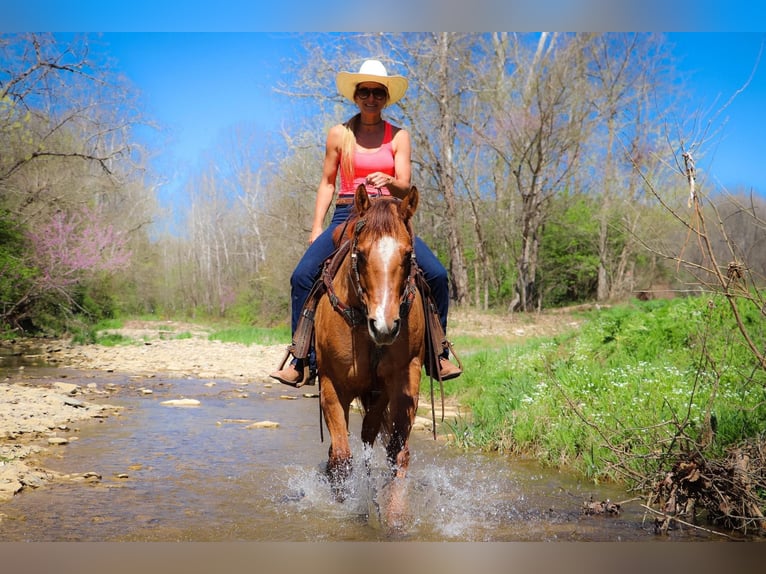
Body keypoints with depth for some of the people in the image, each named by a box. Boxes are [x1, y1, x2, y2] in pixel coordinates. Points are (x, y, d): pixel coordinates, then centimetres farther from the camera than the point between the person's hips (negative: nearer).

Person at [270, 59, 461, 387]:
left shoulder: (398, 136, 6)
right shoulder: (339, 134, 7)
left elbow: (405, 187, -2)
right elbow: (327, 183, 11)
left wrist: (389, 181, -26)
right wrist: (317, 227, 3)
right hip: (347, 216, 0)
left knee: (437, 275, -18)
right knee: (302, 276, -20)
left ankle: (438, 354, 0)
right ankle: (303, 362, -12)